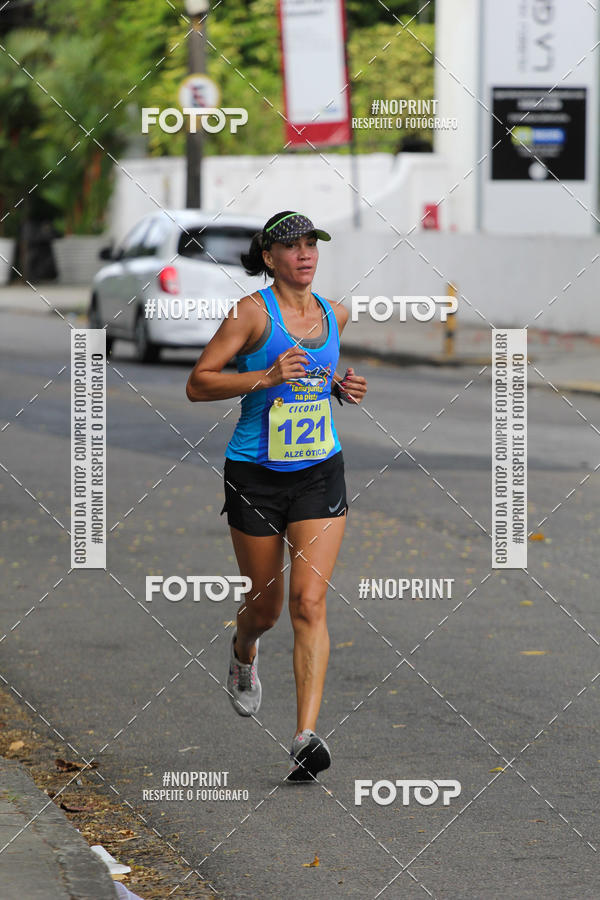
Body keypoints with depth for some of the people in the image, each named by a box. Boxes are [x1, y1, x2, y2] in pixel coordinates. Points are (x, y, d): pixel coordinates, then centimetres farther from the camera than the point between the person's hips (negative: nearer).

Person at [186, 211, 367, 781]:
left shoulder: (334, 315, 7)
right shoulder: (253, 312, -9)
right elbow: (198, 384, -12)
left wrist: (342, 388, 7)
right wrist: (267, 377, -23)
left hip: (320, 475, 3)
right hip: (256, 475, -3)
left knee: (309, 601, -12)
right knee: (265, 608, 9)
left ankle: (306, 737, -17)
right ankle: (243, 651, 48)